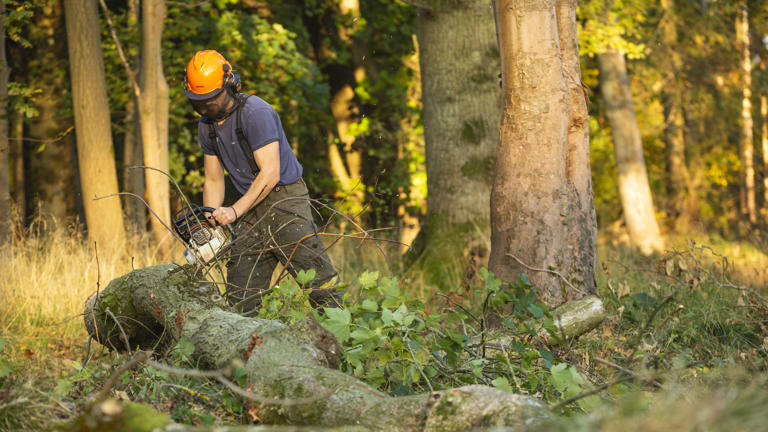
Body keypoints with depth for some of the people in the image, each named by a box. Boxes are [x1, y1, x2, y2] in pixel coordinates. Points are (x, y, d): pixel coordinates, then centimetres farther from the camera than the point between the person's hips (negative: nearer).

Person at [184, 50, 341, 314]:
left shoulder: (256, 113, -17)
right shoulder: (206, 126, 7)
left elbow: (270, 174, -21)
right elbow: (213, 182, 14)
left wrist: (235, 211, -22)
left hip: (285, 200, -7)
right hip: (251, 210, 7)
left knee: (320, 283, -11)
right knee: (241, 299, 1)